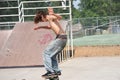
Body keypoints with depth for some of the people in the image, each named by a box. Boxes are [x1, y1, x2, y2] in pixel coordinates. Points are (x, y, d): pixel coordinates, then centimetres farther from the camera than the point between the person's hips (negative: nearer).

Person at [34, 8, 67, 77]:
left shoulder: (50, 17, -5)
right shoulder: (51, 20, 23)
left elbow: (60, 17, -24)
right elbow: (50, 27, 45)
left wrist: (53, 14, -39)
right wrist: (40, 27, 46)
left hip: (60, 38, -9)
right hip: (62, 38, 9)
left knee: (46, 53, -5)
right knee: (52, 55, 20)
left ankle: (50, 71, -8)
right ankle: (57, 71, 26)